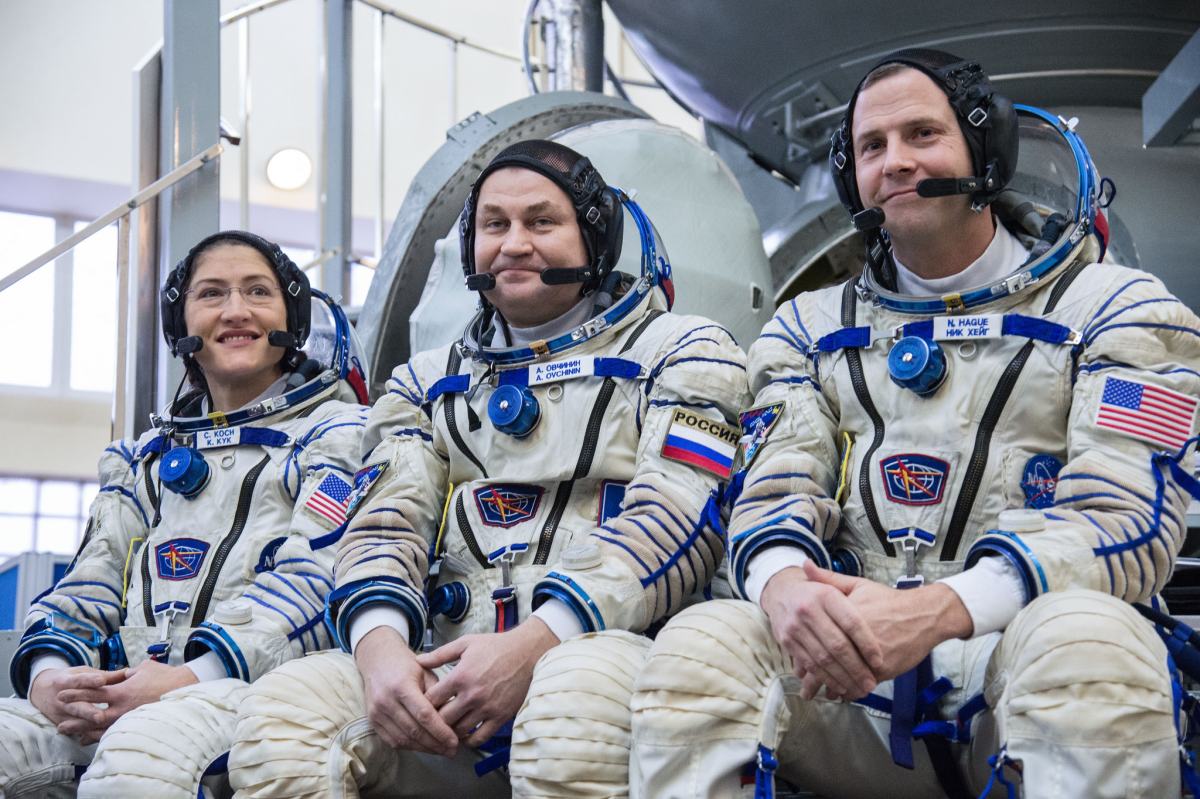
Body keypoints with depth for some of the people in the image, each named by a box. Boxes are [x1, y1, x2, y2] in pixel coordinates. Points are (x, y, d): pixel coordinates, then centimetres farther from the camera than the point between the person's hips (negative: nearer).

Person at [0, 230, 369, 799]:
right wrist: (48, 671, -5)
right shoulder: (144, 457, 31)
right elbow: (91, 582, 21)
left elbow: (318, 578, -4)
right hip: (123, 691, 5)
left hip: (261, 684, -5)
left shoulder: (338, 431, 12)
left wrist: (192, 678, -18)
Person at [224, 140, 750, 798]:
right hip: (450, 673, 4)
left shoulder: (681, 351, 12)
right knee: (280, 709, -26)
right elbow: (385, 521, 13)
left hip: (608, 647, -4)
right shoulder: (429, 382, 27)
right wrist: (380, 643, -12)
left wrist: (537, 642, -19)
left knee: (571, 703, -41)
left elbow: (675, 521, -4)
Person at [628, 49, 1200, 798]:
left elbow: (1127, 519, -7)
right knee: (699, 643, -28)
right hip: (857, 687, 3)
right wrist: (785, 585, -20)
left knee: (1085, 638, -38)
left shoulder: (1113, 308, 6)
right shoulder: (811, 329, 19)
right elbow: (774, 494, 8)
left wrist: (940, 609, -25)